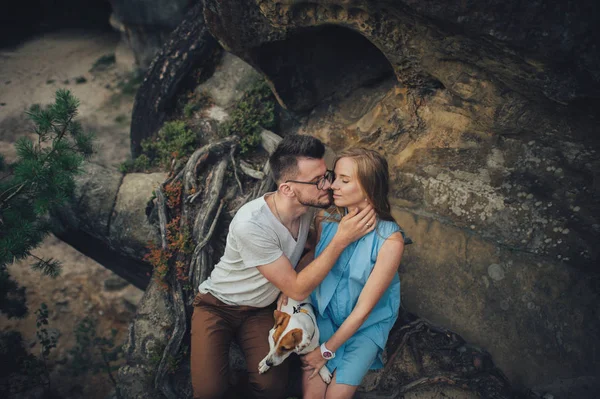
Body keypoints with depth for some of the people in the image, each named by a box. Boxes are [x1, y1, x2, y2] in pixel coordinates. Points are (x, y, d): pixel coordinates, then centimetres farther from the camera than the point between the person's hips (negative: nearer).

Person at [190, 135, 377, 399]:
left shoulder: (308, 207, -15)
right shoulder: (251, 224, -34)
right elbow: (297, 289, -28)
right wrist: (342, 239, -32)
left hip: (261, 309, 5)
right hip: (217, 306, -4)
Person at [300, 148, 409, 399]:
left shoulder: (390, 240, -24)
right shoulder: (326, 221, -13)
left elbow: (364, 309, -18)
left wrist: (326, 351, -12)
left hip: (368, 324, -2)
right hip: (325, 314, 2)